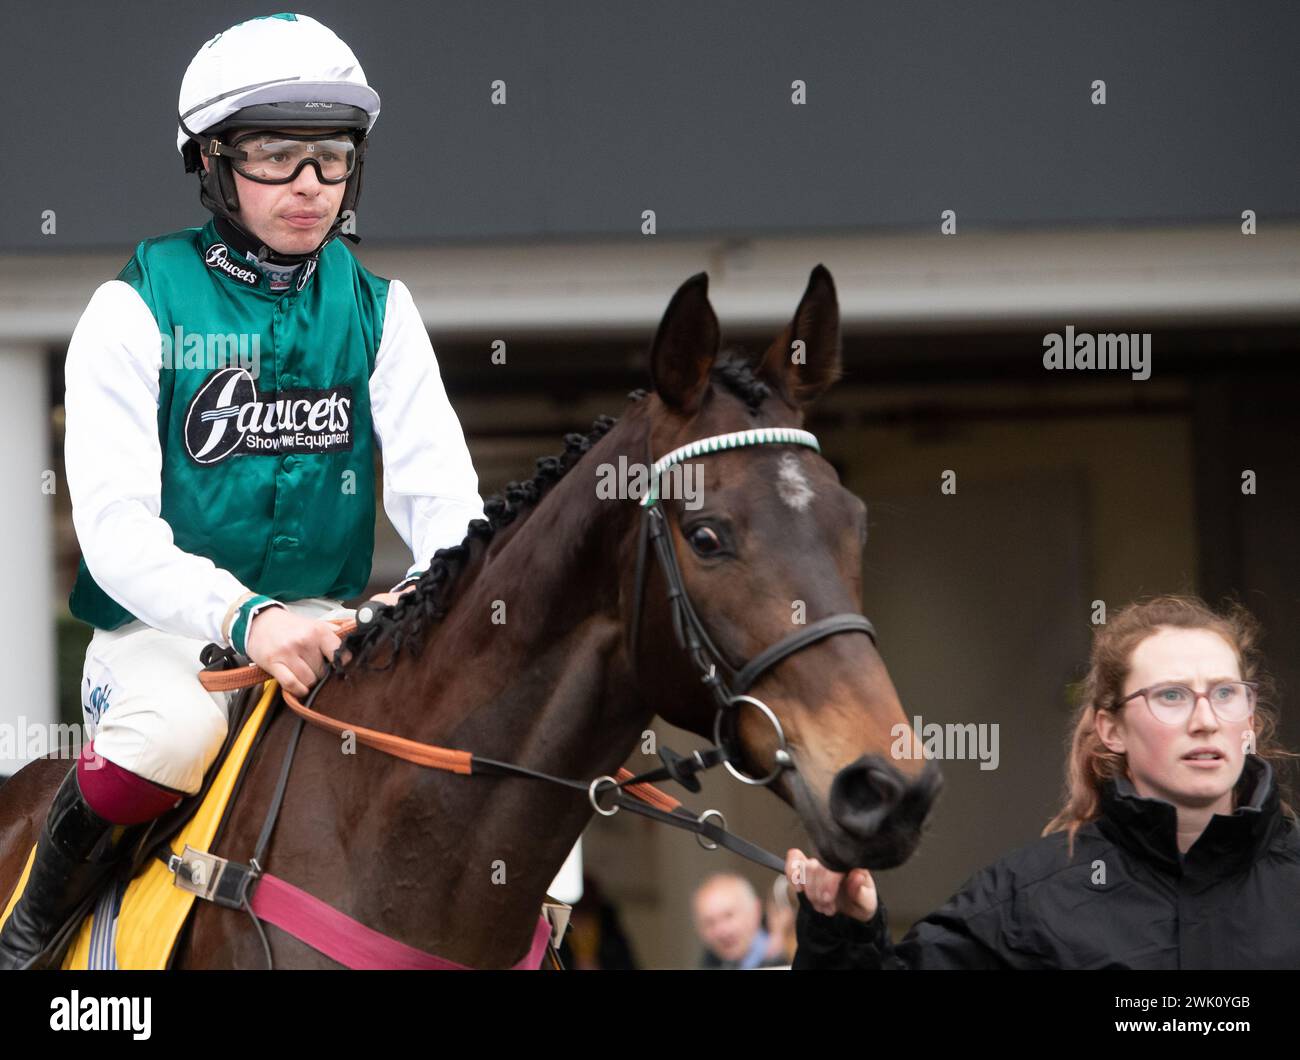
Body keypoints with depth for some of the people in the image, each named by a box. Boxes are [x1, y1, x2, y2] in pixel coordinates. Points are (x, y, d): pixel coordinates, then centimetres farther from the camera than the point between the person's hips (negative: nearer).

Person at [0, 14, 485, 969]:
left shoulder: (378, 309, 8)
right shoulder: (138, 308, -6)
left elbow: (434, 478, -3)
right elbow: (115, 526, -15)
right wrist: (243, 617, -33)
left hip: (329, 627, 4)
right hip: (164, 631, -4)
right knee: (175, 733, -37)